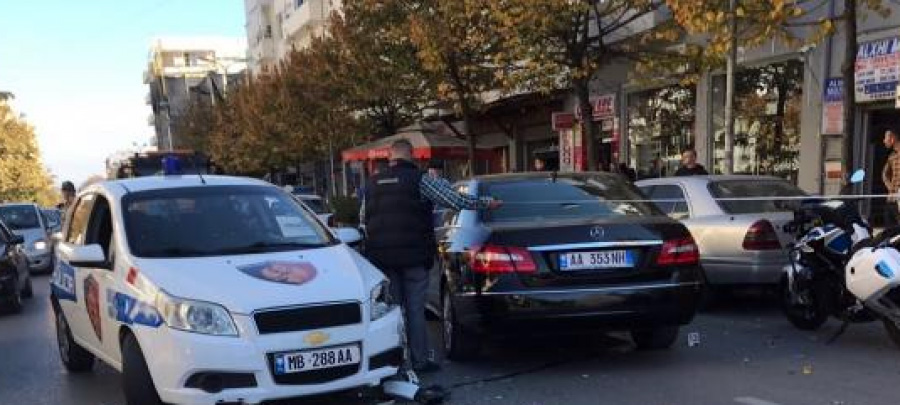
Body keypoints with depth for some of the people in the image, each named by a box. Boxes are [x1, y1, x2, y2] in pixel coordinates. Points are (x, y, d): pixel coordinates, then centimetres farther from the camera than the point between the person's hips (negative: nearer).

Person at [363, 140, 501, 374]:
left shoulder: (373, 183, 8)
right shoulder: (420, 180, -6)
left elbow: (364, 219, 15)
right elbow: (457, 201, -10)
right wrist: (486, 203, 2)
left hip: (381, 256, 4)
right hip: (414, 256, -3)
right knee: (415, 309, 4)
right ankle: (419, 361, 8)